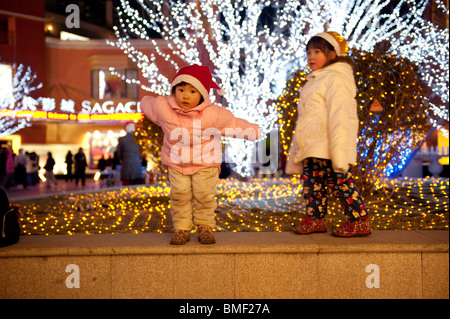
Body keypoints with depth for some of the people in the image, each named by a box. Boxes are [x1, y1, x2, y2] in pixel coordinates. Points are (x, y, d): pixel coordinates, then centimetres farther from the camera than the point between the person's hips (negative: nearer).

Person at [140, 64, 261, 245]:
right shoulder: (162, 108, -17)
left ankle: (205, 227, 18)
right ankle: (182, 228, 14)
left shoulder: (213, 114, -21)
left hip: (205, 163, -1)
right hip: (176, 162, 2)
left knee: (204, 195, -2)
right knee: (179, 196, -2)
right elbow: (146, 104, 6)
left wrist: (254, 132, 5)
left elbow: (235, 125, -6)